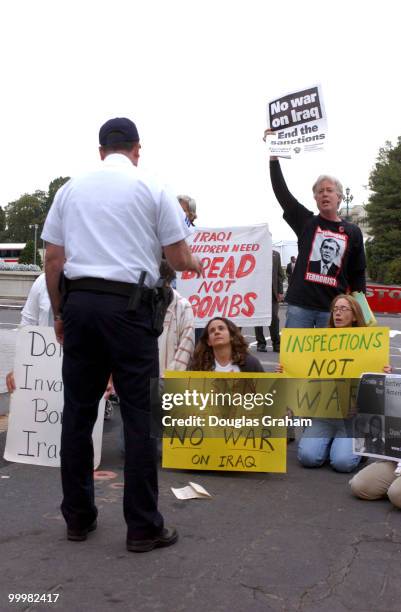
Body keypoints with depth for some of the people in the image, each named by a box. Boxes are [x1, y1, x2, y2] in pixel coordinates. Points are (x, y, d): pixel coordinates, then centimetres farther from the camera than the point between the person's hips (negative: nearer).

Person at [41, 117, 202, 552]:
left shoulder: (71, 189, 12)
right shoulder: (152, 189, 3)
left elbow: (52, 260, 10)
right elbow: (179, 259, 3)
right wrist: (196, 265, 25)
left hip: (79, 301, 4)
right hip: (129, 305, -4)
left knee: (78, 411, 10)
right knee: (139, 415, 1)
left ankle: (78, 517, 20)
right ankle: (143, 526, 7)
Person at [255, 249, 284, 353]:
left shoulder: (276, 254, 11)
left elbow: (280, 274, 9)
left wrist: (280, 292, 3)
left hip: (272, 292, 2)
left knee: (274, 317, 0)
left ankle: (276, 344, 9)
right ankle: (260, 343, 12)